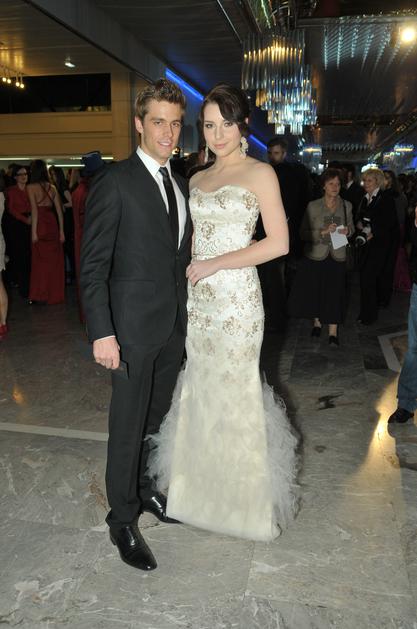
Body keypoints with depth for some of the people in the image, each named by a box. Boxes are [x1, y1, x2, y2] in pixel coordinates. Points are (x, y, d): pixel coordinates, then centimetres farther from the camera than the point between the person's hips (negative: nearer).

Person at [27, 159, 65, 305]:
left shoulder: (31, 187, -4)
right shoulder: (52, 187, 9)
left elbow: (34, 210, -10)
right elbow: (59, 210, 8)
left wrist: (34, 231, -9)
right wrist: (61, 231, 12)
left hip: (40, 224, -4)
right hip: (53, 223, 4)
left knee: (40, 260, 4)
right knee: (54, 260, 11)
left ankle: (41, 295, 9)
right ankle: (55, 294, 19)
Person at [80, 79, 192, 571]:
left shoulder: (179, 184, 11)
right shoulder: (114, 182, -11)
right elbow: (93, 265, -14)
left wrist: (185, 315, 10)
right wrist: (101, 333, -20)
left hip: (174, 324, 7)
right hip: (133, 323, -6)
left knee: (156, 418, 19)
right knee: (128, 426, 5)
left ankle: (145, 488, 40)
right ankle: (123, 520, 23)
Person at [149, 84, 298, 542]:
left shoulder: (260, 173, -2)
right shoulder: (197, 180, 14)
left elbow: (279, 242, -9)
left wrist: (216, 263, -13)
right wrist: (188, 271, 1)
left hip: (237, 299, -5)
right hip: (197, 298, 5)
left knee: (234, 388, 3)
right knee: (200, 388, 10)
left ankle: (244, 495, 25)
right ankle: (203, 484, 30)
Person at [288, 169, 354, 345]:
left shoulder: (346, 206, 3)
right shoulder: (313, 206, -5)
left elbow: (352, 228, 17)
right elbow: (304, 233, -7)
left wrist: (347, 231, -6)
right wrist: (323, 232, -21)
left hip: (337, 257, 1)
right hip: (315, 256, -1)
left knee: (335, 293, -1)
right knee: (314, 290, 7)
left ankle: (333, 331, 10)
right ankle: (317, 321, 33)